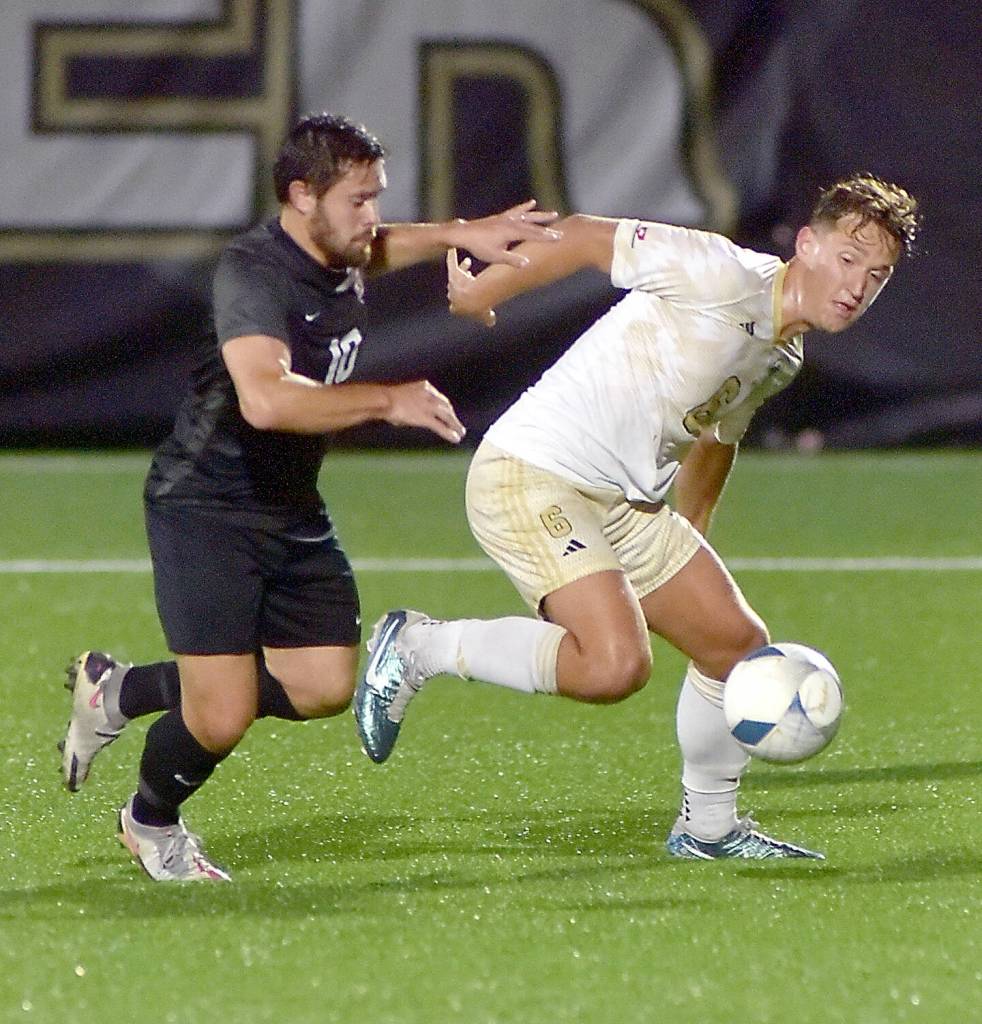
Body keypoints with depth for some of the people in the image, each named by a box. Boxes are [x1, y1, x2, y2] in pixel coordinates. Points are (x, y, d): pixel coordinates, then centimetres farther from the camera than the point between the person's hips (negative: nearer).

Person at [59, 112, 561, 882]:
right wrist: (385, 401, -35)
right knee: (222, 718, -13)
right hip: (206, 508, -9)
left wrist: (463, 235, 15)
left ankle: (119, 691, 21)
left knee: (324, 687, 5)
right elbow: (266, 398, -42)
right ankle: (150, 823, 22)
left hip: (292, 509, 9)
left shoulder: (339, 260, 3)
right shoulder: (254, 274, -25)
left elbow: (381, 248, 31)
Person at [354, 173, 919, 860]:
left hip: (626, 506, 9)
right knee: (615, 664, -26)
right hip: (531, 476, -9)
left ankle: (709, 828, 31)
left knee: (740, 645, 10)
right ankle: (421, 647, -7)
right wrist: (482, 292, -4)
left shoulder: (784, 357, 12)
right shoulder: (724, 275, -16)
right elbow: (586, 237, -10)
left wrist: (690, 541, 35)